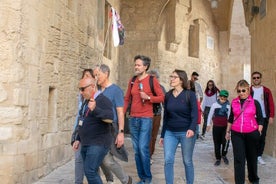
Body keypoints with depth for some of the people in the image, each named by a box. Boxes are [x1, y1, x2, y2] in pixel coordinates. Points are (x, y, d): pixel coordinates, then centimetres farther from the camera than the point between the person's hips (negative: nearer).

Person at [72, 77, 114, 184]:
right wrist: (78, 139, 22)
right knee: (90, 172, 10)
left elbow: (110, 118, -26)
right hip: (85, 145, 9)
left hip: (98, 144, -9)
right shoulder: (86, 102, 17)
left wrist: (95, 110, -38)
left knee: (90, 172, -16)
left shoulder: (103, 100, -11)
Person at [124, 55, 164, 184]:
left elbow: (162, 97, -3)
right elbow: (127, 99, 15)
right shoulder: (132, 81, 11)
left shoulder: (152, 80, -3)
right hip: (133, 119, 5)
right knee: (136, 150, 8)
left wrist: (148, 97, -16)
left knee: (143, 148, -9)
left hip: (146, 119, -5)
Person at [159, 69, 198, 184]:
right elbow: (165, 116, 11)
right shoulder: (168, 95, 6)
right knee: (168, 160, -4)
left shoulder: (190, 94, -6)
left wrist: (192, 129, -30)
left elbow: (194, 114, -12)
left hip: (186, 133, -3)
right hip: (170, 133, 3)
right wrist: (162, 135, 12)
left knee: (187, 161, 7)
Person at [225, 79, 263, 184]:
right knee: (238, 159, -1)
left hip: (251, 134, -1)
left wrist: (259, 132, -4)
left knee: (252, 157, 15)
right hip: (236, 134, 1)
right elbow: (230, 119, 14)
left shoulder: (255, 103, -3)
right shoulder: (234, 102, 4)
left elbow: (260, 119, 1)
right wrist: (228, 131, 15)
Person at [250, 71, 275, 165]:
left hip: (264, 118, 1)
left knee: (262, 137, 5)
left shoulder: (266, 90, 5)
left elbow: (271, 104, 3)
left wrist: (271, 116, -4)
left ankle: (259, 156, 16)